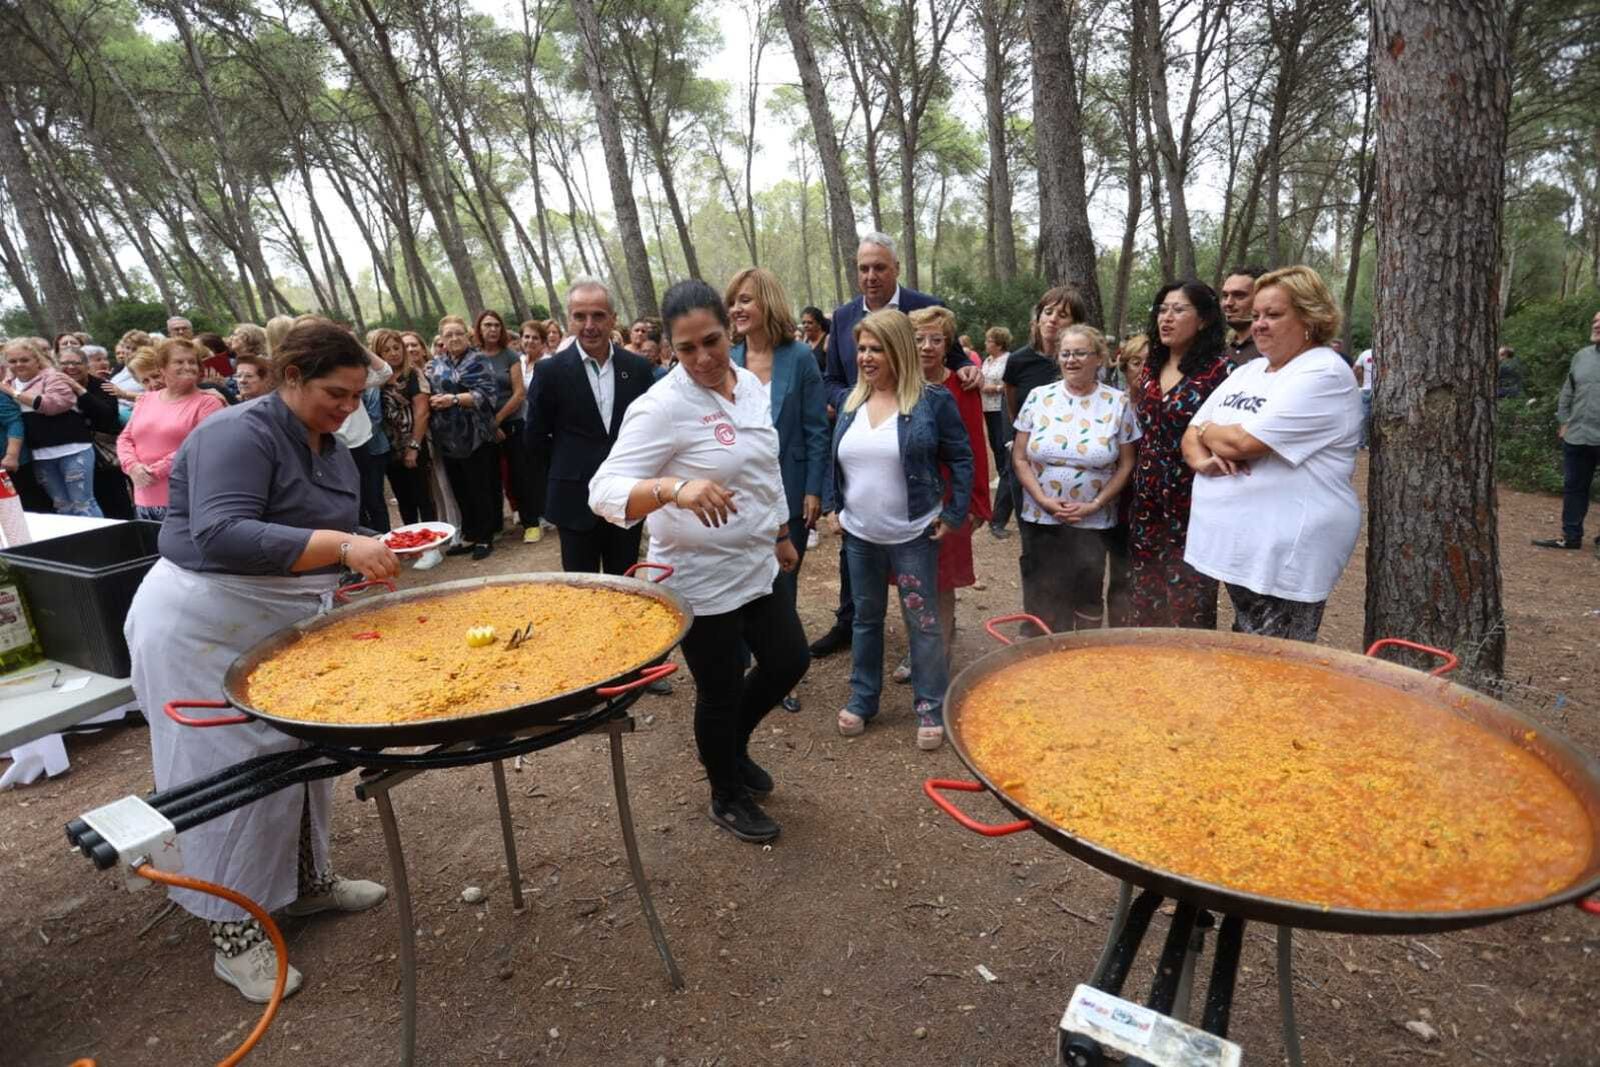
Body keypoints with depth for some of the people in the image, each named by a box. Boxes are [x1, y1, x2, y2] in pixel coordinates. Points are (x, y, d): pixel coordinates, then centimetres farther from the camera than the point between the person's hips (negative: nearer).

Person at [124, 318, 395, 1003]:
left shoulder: (332, 450, 7)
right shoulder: (238, 435, -20)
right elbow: (221, 535, -33)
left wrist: (377, 548, -7)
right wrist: (341, 546, -39)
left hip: (283, 624, 8)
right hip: (207, 625, -8)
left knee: (302, 753, 15)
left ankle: (306, 881, 33)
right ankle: (234, 932, 14)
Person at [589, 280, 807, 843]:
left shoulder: (751, 383, 2)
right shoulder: (662, 406, -21)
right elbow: (605, 491, -28)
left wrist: (782, 533, 21)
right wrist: (673, 489, -45)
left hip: (757, 565, 7)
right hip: (701, 579, -7)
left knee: (787, 662, 17)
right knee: (721, 691, 9)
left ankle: (732, 748, 45)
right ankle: (728, 797, 36)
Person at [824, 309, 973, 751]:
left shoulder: (932, 401, -9)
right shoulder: (850, 402, 6)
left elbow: (962, 458, -4)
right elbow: (835, 460, 14)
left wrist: (954, 514, -8)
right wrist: (833, 507, 7)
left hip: (913, 535, -4)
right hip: (859, 535, 5)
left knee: (923, 622, 5)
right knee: (865, 617, 16)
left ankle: (931, 709, 19)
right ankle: (862, 698, 30)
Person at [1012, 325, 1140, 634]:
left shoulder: (1118, 403, -1)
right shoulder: (1038, 397, 1)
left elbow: (1126, 464, 1)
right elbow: (1020, 458, 1)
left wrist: (1095, 504, -10)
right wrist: (1044, 500, -10)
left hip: (1093, 523, -1)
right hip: (1040, 519, 1)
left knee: (1087, 597, 9)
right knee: (1042, 598, 8)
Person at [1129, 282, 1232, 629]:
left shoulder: (1218, 371, -8)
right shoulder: (1152, 368, 11)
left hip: (1191, 507, -6)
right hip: (1148, 505, 6)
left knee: (1189, 613, 1)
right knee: (1147, 606, 13)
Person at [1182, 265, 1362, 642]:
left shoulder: (1324, 375, -12)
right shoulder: (1246, 372, 15)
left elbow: (1243, 442, -20)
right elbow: (1192, 434, 14)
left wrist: (1207, 430, 1)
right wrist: (1201, 459, -9)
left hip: (1285, 558, -8)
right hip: (1237, 549, 8)